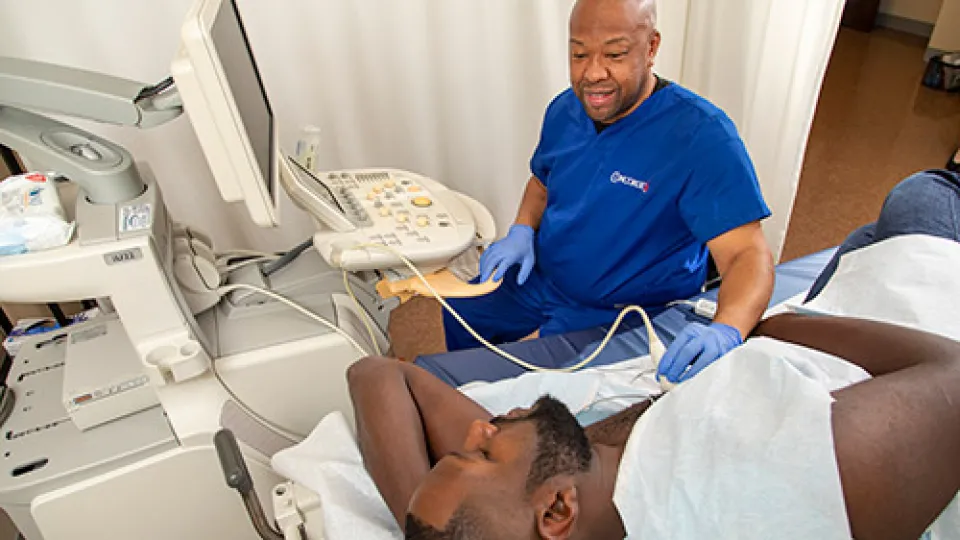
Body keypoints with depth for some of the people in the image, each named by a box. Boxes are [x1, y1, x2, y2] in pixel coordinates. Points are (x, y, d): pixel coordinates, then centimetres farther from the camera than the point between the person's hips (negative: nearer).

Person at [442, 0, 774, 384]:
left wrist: (725, 332, -46)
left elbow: (749, 253, -27)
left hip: (620, 315, -6)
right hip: (540, 280, 6)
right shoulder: (564, 110, -2)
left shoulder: (702, 136, -22)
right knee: (458, 316, 8)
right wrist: (522, 231, -5)